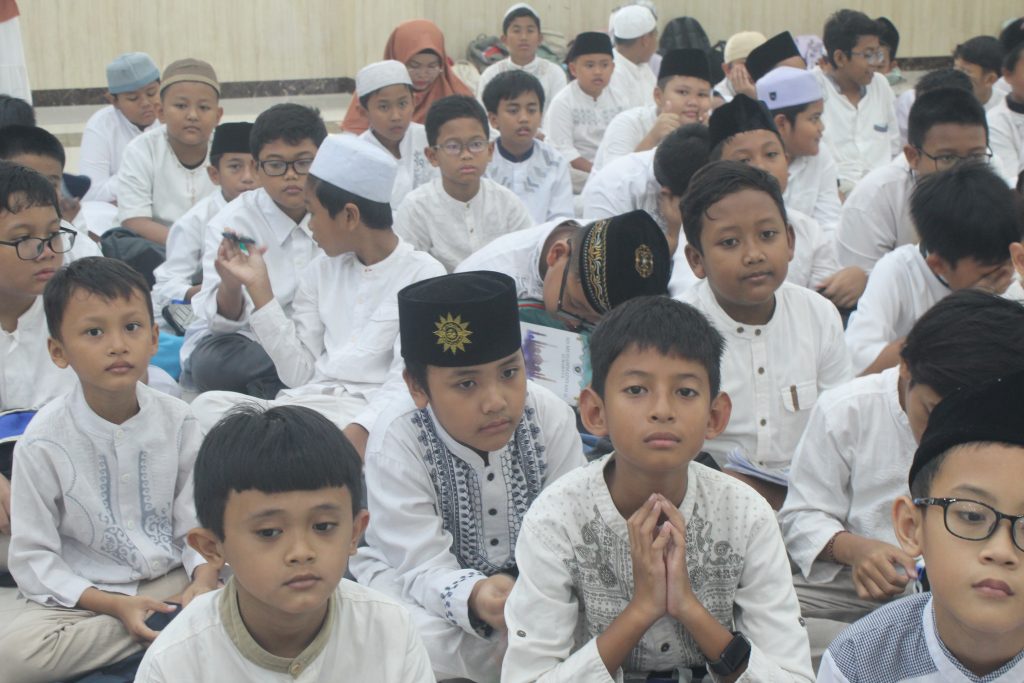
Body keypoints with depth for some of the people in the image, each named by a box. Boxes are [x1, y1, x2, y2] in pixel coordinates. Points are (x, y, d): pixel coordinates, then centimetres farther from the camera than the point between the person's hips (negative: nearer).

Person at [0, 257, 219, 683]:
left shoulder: (177, 421, -5)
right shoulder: (43, 443, -13)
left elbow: (197, 520, 0)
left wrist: (203, 582, -21)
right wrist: (113, 606, -21)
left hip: (171, 579, 0)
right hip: (79, 594, 0)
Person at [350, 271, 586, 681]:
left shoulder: (551, 417, -16)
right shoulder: (396, 441, -24)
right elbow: (425, 564, -29)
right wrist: (474, 599, -51)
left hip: (528, 574, 3)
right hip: (423, 583, -2)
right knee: (423, 643, -33)